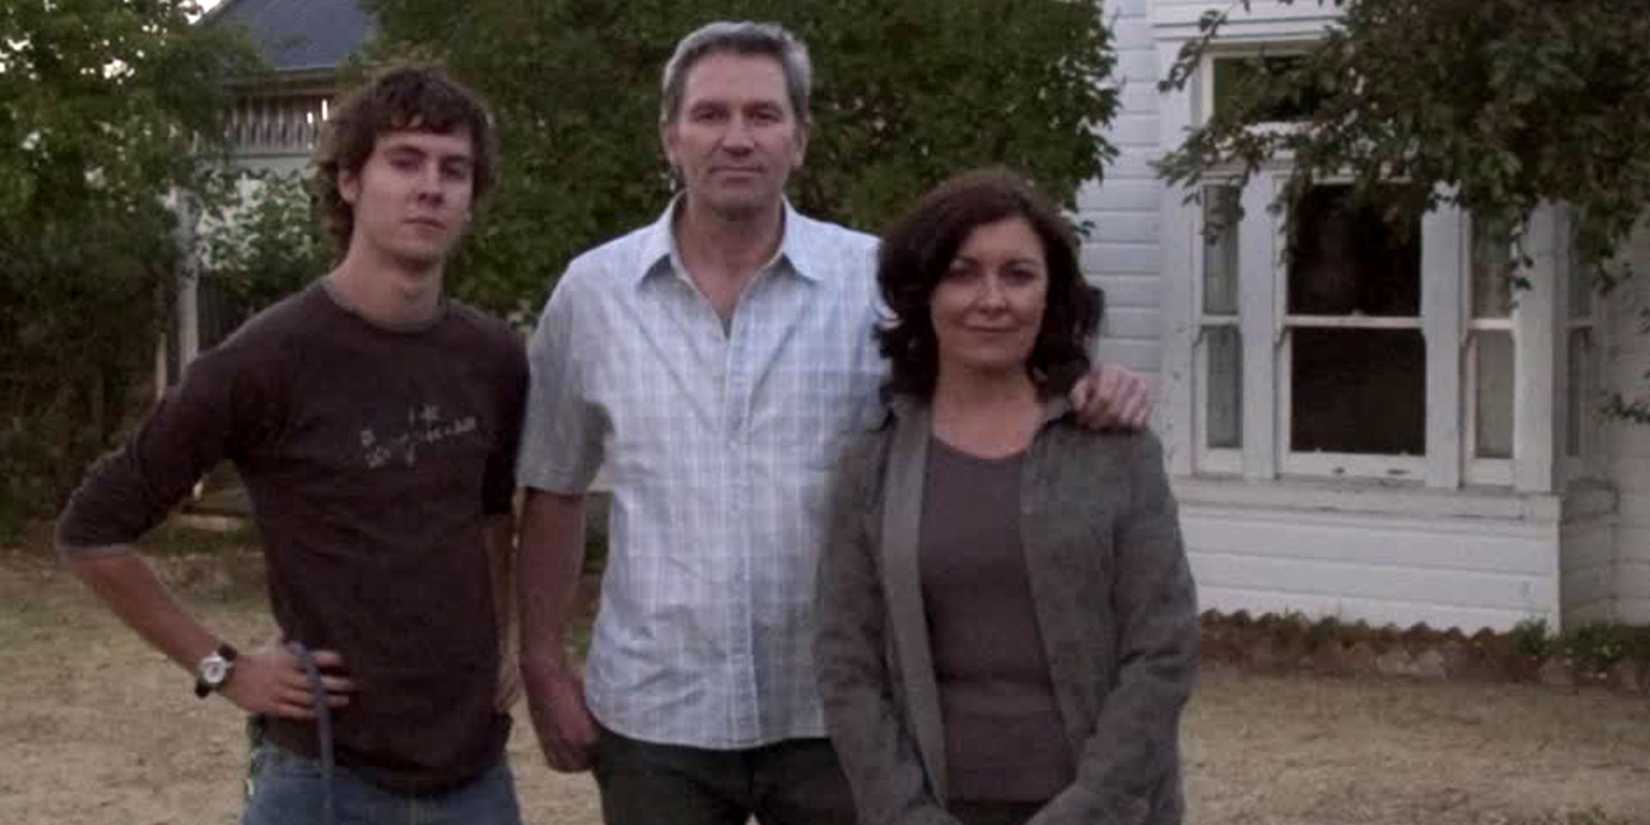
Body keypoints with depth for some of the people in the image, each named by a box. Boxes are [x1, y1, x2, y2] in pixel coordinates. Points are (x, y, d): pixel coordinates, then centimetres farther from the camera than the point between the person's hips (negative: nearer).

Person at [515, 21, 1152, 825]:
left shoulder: (879, 282, -4)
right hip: (656, 715, 1)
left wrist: (1092, 388, -24)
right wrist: (544, 666, 7)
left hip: (837, 713, -1)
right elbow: (553, 492, 9)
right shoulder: (592, 292, 1)